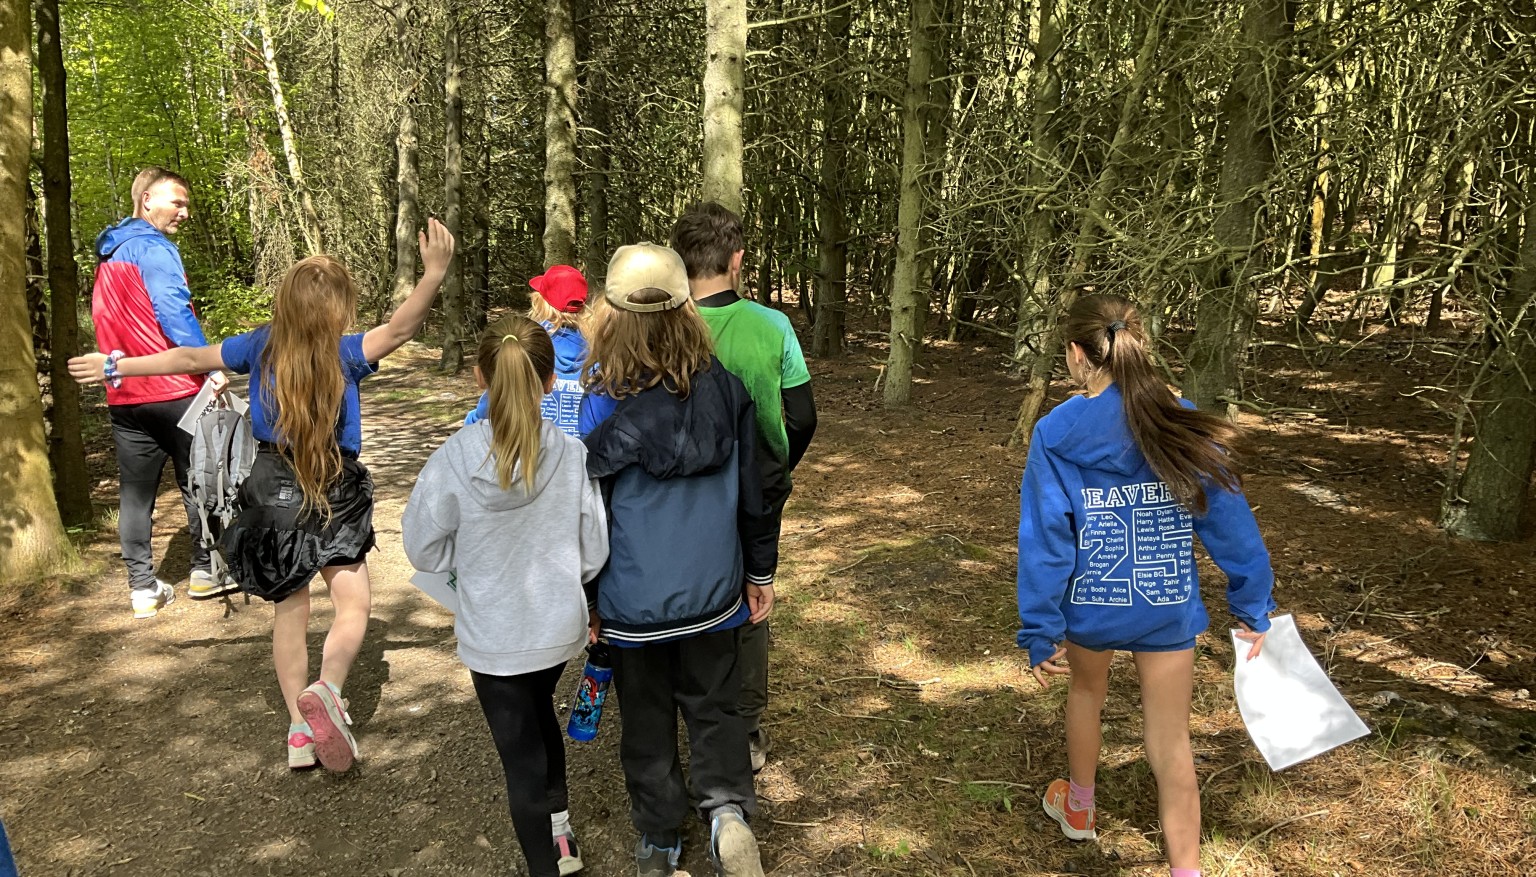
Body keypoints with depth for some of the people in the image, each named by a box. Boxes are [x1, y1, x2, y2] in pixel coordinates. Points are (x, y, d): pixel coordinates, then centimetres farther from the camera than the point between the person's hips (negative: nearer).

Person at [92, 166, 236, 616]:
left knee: (135, 492, 8)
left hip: (124, 396, 7)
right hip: (173, 390, -7)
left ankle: (143, 588, 11)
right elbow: (174, 313, -21)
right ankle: (205, 571, 14)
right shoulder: (154, 248, -11)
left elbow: (107, 321, 22)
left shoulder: (108, 254, 17)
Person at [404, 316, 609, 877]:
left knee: (522, 757, 14)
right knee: (540, 714, 31)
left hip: (493, 637, -2)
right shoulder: (572, 455, -15)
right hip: (559, 628, 3)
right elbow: (595, 550, -7)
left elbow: (425, 550, -7)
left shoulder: (453, 459, -19)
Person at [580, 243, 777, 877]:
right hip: (713, 592, 2)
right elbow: (751, 490, 2)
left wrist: (586, 600, 5)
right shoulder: (725, 388, -7)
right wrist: (761, 570, 14)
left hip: (636, 603, -2)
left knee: (648, 719, 16)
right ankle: (727, 806, -1)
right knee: (714, 706, 20)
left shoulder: (606, 407, -17)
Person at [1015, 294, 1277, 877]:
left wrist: (1039, 631, -7)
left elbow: (1045, 539, -13)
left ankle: (1078, 808, 49)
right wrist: (1254, 605, 5)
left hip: (1090, 604, 0)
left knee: (1087, 691, 28)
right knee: (1171, 741, 9)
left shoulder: (1055, 434, -14)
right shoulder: (1182, 423, -8)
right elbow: (1229, 521, -5)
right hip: (1168, 609, 0)